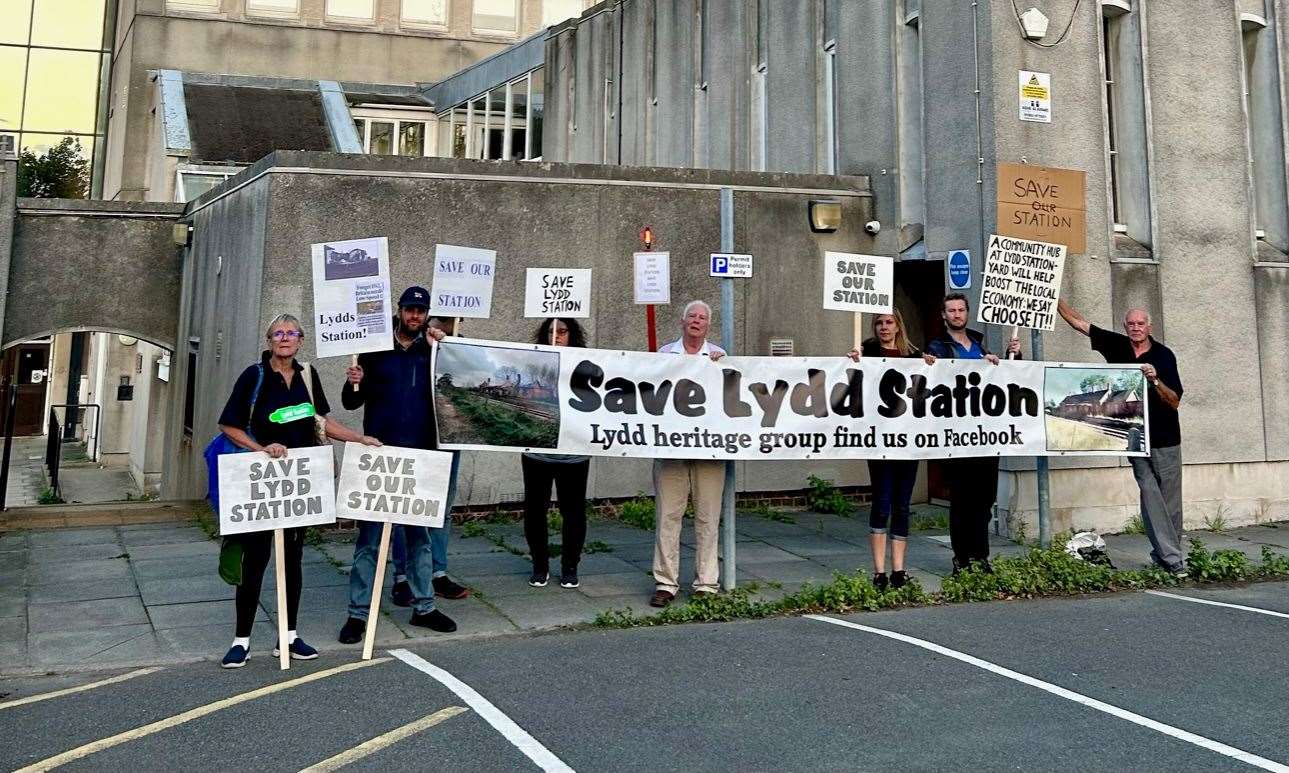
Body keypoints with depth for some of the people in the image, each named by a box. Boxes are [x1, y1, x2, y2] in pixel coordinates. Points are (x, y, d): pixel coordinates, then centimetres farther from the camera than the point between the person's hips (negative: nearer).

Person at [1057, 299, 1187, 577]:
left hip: (1165, 439, -1)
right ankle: (1172, 558, -6)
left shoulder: (1164, 355, -2)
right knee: (1151, 495, -6)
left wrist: (1155, 381, -23)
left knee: (1170, 500, 3)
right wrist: (1054, 298, 3)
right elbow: (1078, 321, 7)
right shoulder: (1116, 345, 4)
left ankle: (1164, 552, 17)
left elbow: (1175, 401, -6)